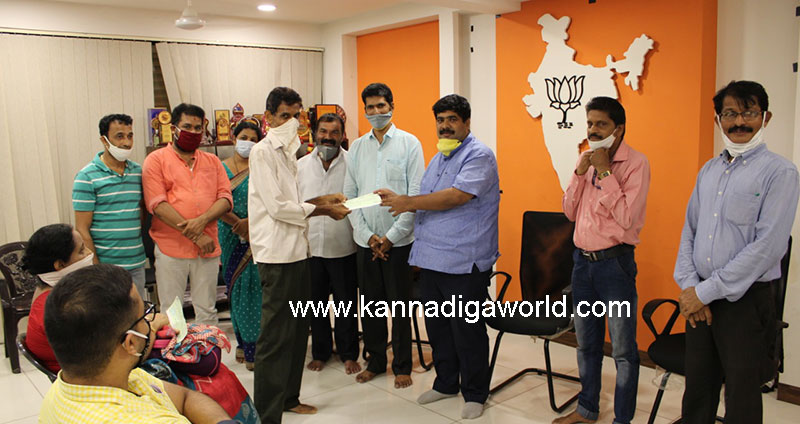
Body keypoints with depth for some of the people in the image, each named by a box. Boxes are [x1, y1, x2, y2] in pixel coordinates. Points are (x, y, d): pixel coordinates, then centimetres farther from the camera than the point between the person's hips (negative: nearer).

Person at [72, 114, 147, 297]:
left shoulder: (138, 171, 8)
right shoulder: (87, 177, -8)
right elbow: (82, 229, -9)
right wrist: (96, 268, -12)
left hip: (137, 264, 5)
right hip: (106, 266, -5)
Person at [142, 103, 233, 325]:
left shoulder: (212, 161, 15)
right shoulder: (156, 160, 2)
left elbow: (226, 198, 5)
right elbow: (157, 204, -9)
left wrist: (203, 220, -16)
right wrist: (195, 236, -14)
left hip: (207, 248, 3)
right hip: (171, 248, -3)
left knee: (207, 311, 10)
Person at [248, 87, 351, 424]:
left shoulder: (287, 152, 18)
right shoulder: (263, 152, -10)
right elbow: (277, 207, -16)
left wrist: (320, 200, 7)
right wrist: (323, 210, -9)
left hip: (297, 250, 9)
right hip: (277, 255, -9)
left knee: (298, 330, 17)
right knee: (275, 338, -4)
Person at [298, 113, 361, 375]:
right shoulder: (301, 165, 6)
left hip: (343, 247, -3)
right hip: (310, 245, 3)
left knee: (346, 303, 9)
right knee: (316, 303, 15)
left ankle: (348, 354, 26)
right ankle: (320, 352, 32)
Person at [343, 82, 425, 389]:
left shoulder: (409, 143, -2)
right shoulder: (357, 147, 8)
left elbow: (416, 194, -7)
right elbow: (350, 195, 7)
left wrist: (391, 236, -10)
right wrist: (368, 236, -4)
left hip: (398, 240, -3)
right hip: (366, 239, 3)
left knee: (400, 304, 5)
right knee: (370, 303, 11)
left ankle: (402, 366, 19)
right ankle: (375, 361, 28)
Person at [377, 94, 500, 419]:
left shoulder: (479, 155, -10)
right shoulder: (437, 159, 19)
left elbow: (456, 196, -23)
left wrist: (408, 202, -21)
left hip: (464, 263, -8)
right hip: (431, 259, 8)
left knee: (467, 331, 2)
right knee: (437, 327, 16)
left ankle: (474, 393, 19)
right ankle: (446, 383, 34)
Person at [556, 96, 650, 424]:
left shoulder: (636, 163, -11)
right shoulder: (588, 159, 9)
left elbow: (627, 217, -21)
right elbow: (570, 212, 7)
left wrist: (604, 172, -19)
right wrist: (580, 173, -6)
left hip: (615, 262, -7)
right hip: (583, 260, 7)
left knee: (623, 350, 3)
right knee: (587, 343, 18)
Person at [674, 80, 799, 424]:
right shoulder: (708, 170, 11)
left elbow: (767, 247, -17)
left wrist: (706, 291, -15)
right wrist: (689, 286, -3)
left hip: (746, 301, -5)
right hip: (699, 301, 5)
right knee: (697, 389, 16)